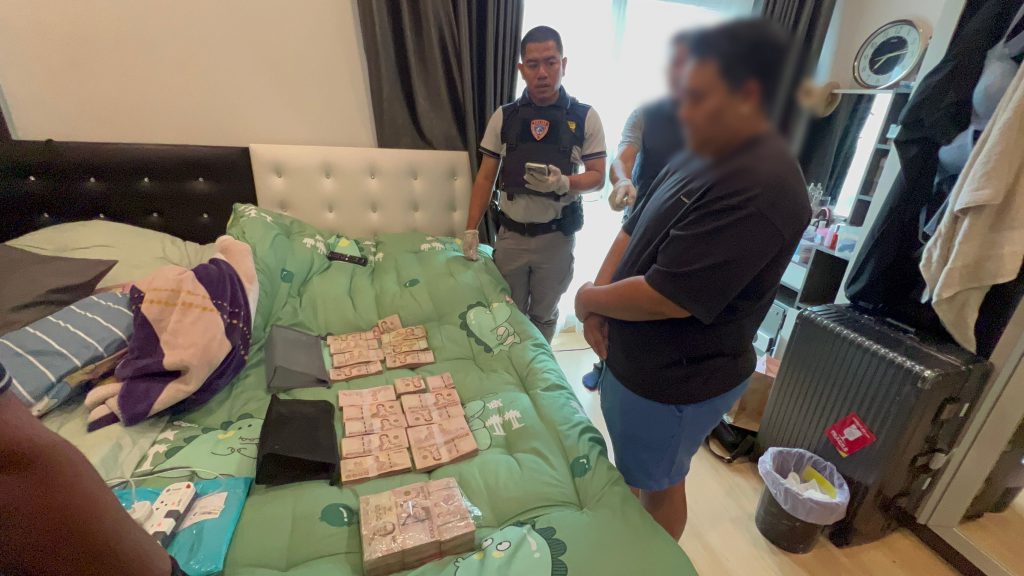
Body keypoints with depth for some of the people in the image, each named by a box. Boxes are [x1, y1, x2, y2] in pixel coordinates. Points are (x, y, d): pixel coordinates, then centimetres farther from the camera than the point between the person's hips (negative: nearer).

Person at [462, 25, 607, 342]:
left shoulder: (585, 117, -3)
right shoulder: (504, 117, 1)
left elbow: (598, 177, -2)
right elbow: (486, 177, 4)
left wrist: (563, 183, -22)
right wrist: (471, 228, -2)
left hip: (556, 237, -1)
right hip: (510, 234, 2)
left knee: (544, 315, 15)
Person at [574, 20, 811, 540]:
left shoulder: (759, 188, -28)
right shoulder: (699, 157, 4)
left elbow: (663, 298, -30)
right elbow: (633, 229, 7)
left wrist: (588, 298, -13)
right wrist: (599, 295, -8)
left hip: (676, 382, -9)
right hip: (632, 356, 9)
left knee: (657, 485, 18)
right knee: (628, 468, 29)